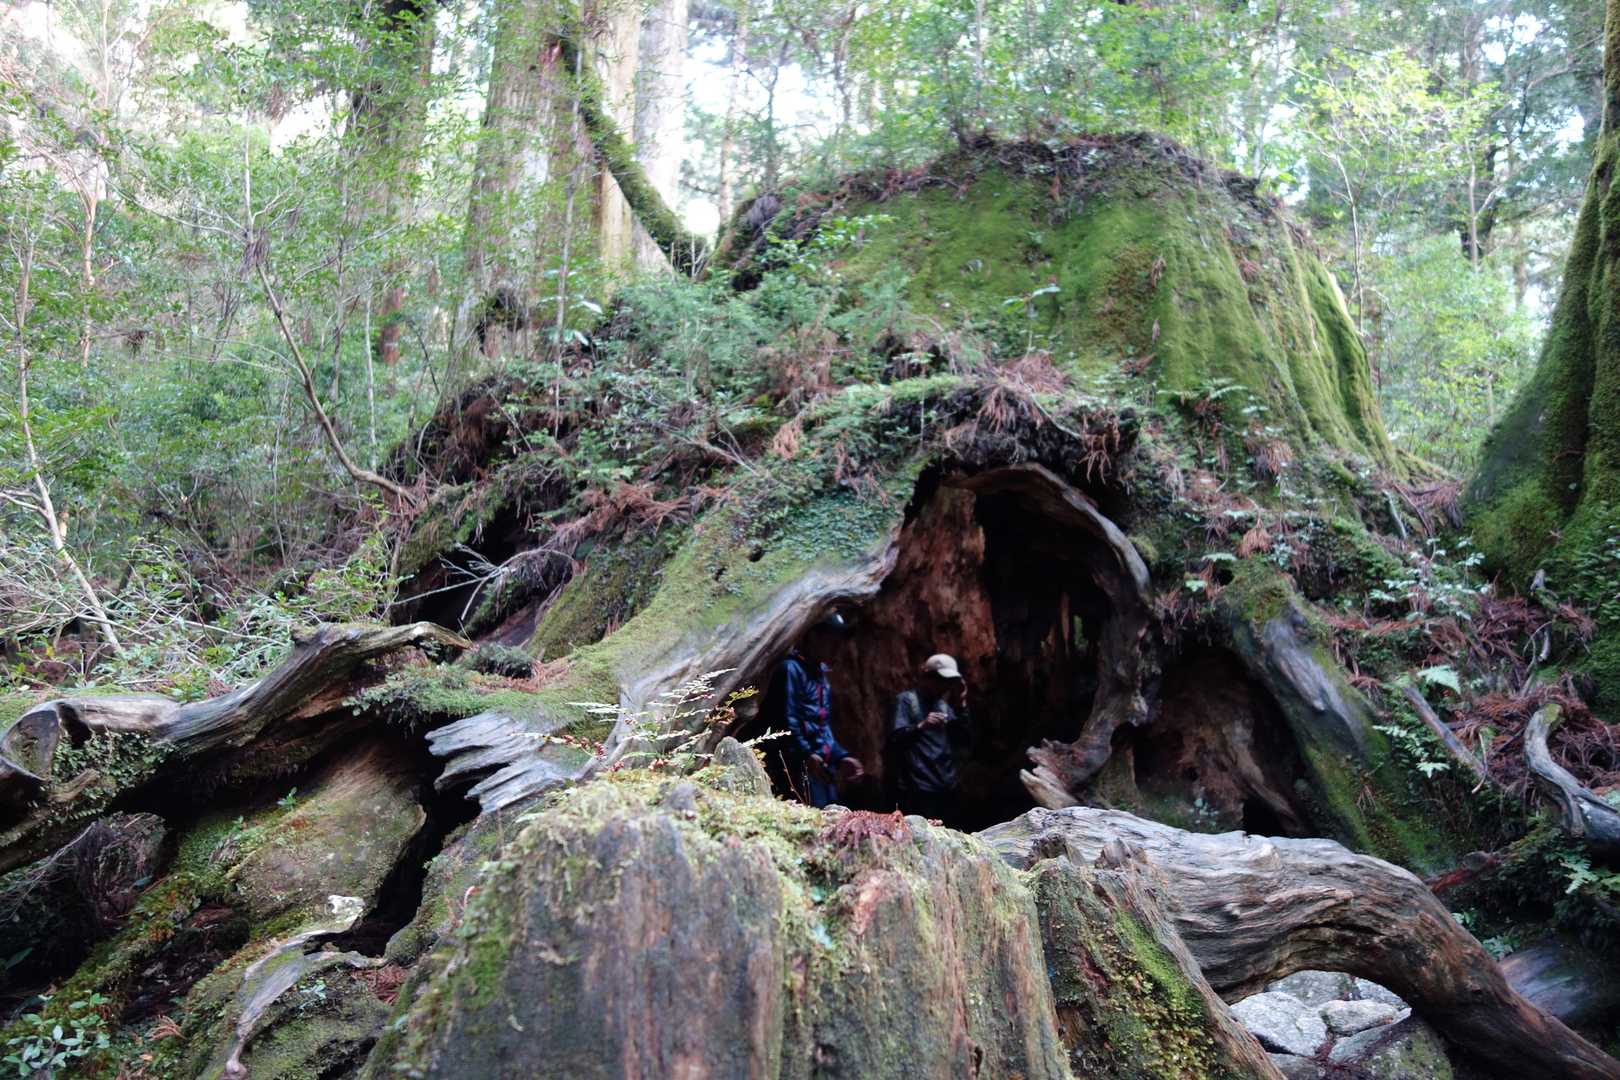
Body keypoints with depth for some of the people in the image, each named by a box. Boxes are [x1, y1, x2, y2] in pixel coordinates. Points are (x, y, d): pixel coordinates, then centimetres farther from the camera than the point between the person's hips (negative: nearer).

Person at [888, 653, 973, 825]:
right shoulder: (907, 700, -1)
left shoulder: (945, 705, 17)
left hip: (947, 789, 7)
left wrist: (961, 706, 1)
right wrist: (921, 726, -29)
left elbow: (966, 742, 10)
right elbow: (895, 739, -13)